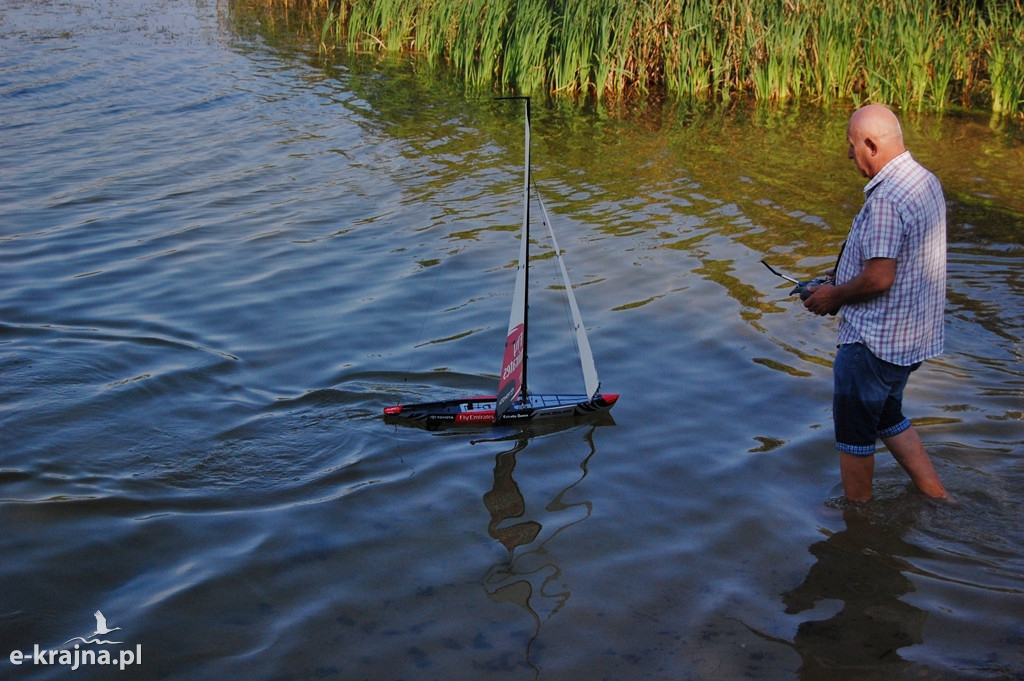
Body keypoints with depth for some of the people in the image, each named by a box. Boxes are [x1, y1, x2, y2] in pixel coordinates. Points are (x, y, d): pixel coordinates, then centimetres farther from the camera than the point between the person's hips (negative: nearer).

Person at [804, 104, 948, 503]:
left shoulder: (886, 198, -25)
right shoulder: (927, 182, 7)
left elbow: (879, 278, -28)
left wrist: (832, 296, -10)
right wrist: (843, 286, 13)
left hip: (875, 341, -10)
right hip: (914, 335, 10)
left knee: (853, 428, 6)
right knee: (886, 417, 25)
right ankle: (938, 499, 28)